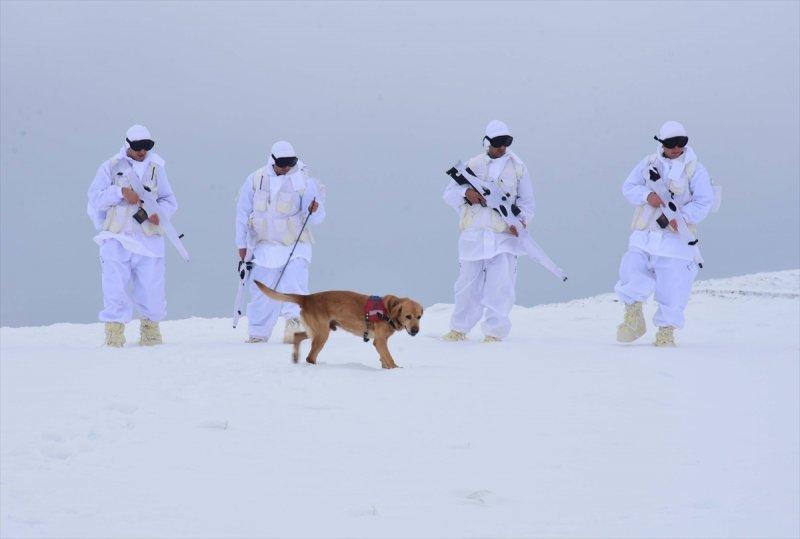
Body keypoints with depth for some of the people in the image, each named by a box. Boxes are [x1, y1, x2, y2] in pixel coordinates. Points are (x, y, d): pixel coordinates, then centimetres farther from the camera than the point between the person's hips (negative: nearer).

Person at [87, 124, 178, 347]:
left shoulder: (156, 168, 14)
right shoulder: (110, 167, 7)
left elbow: (169, 201, 13)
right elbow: (95, 197, 0)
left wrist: (159, 212, -9)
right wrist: (121, 192, -14)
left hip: (148, 237, 2)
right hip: (116, 238, -2)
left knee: (152, 288, -1)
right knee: (115, 288, -6)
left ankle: (151, 330, 20)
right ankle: (114, 334, 4)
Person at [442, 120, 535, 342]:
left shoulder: (517, 167, 8)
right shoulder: (473, 164, 9)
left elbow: (526, 201, 12)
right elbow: (449, 193, 8)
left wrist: (520, 220, -8)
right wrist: (466, 193, -14)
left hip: (504, 235, -1)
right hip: (474, 234, 1)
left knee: (500, 286, -7)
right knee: (468, 283, 6)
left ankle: (494, 332, 0)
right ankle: (459, 328, 20)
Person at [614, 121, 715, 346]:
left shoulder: (695, 171, 0)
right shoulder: (649, 163, 9)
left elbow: (704, 202, -8)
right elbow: (628, 187, 6)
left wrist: (679, 218, -20)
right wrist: (647, 195, -14)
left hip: (675, 238, -2)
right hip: (643, 235, 2)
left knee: (672, 289, -4)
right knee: (631, 272, -11)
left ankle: (666, 332, 11)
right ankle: (633, 319, 10)